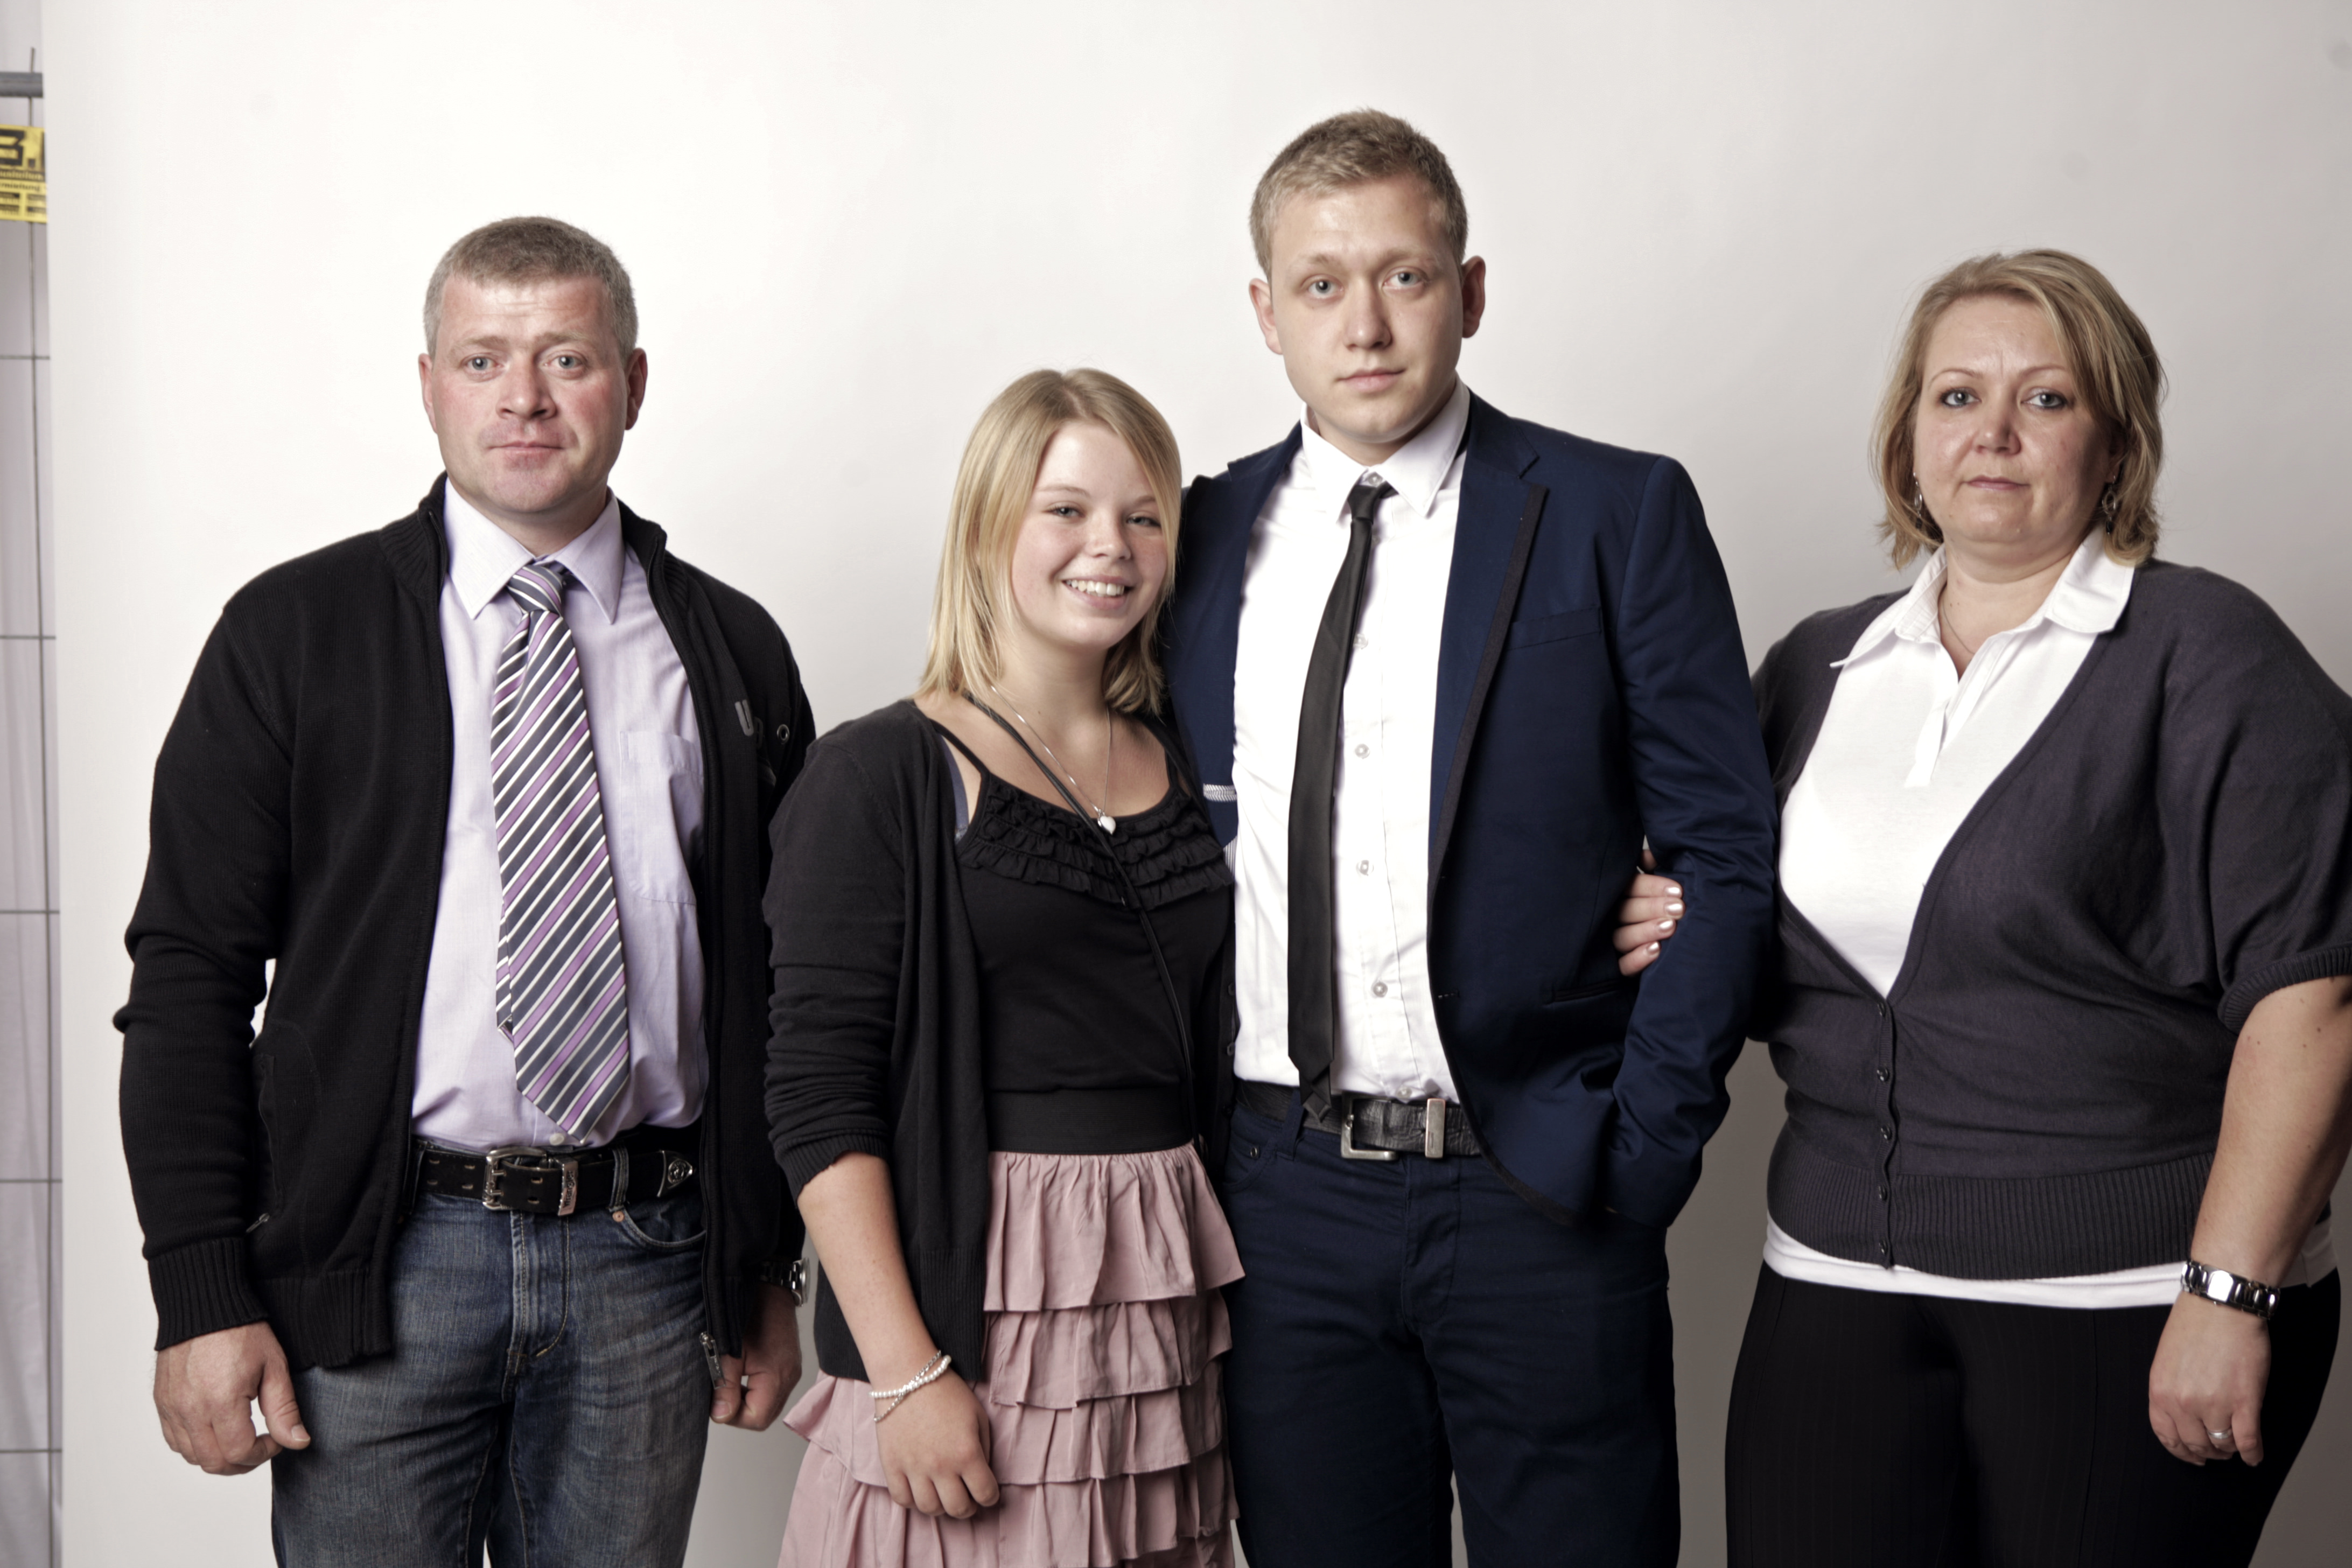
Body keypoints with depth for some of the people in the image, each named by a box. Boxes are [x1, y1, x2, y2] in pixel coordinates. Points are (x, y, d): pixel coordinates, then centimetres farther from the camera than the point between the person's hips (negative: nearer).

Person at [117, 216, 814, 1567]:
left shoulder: (732, 650, 8)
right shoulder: (295, 633, 1)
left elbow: (781, 984, 10)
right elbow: (191, 973, -2)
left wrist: (773, 1274, 8)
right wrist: (202, 1294, -8)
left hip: (649, 1257, 2)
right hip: (380, 1254, -2)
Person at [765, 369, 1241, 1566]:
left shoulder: (1187, 771, 10)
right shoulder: (881, 776, -4)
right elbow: (820, 1096, -9)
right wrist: (906, 1372, -15)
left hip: (1167, 1324, 5)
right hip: (974, 1314, -4)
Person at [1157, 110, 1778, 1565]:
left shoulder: (1619, 516, -1)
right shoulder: (1203, 538, 8)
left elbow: (1727, 851, -2)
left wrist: (1642, 1146, -8)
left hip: (1541, 1194, -2)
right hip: (1281, 1196, 3)